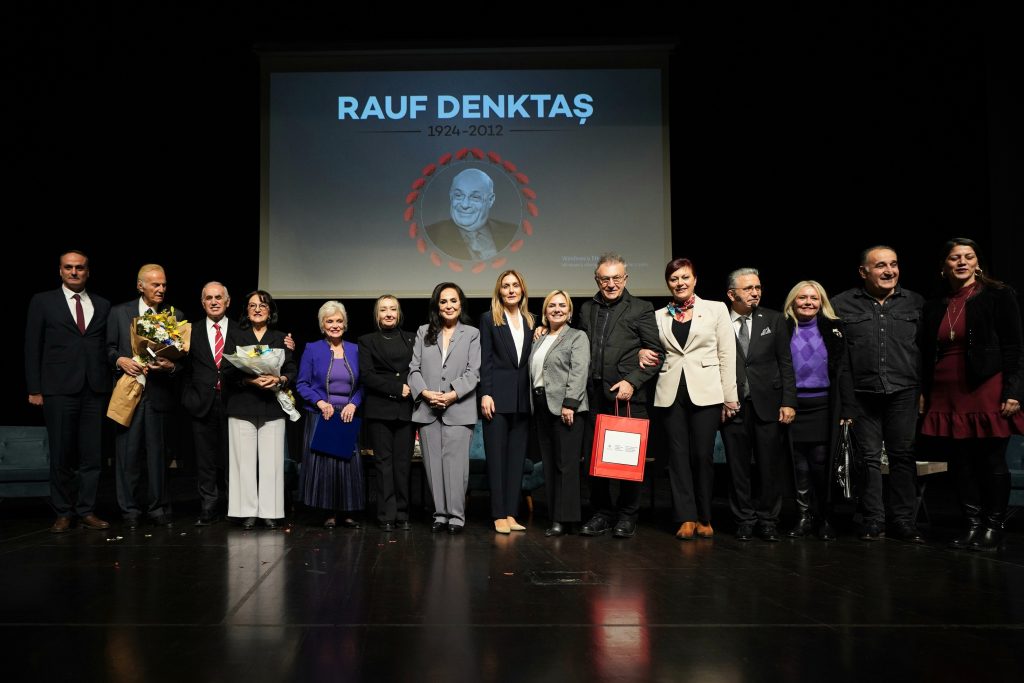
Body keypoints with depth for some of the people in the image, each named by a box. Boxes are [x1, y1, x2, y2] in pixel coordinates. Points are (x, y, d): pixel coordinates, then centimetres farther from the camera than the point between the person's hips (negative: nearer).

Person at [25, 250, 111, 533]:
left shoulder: (103, 305, 12)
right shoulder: (43, 302, 6)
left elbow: (108, 347, 10)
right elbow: (32, 348, 4)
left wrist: (110, 384, 1)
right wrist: (34, 389, -2)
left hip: (95, 390, 2)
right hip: (59, 390, -2)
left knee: (91, 454, 3)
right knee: (61, 455, 3)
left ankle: (87, 512, 11)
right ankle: (63, 513, 13)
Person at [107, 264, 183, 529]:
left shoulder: (176, 316, 7)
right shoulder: (119, 312, 8)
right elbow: (109, 347, 8)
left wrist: (171, 366, -14)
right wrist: (121, 360, -11)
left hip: (159, 391, 0)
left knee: (157, 451, 5)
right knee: (127, 451, 2)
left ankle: (158, 508, 15)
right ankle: (129, 510, 11)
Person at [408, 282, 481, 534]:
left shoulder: (472, 334, 7)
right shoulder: (423, 332, 14)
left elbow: (473, 372, -1)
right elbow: (414, 368, 8)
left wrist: (453, 395, -13)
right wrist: (425, 392, -9)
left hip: (458, 409, -3)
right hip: (427, 409, 3)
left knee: (455, 463, -8)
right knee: (433, 464, 4)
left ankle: (456, 515, -1)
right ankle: (440, 514, 12)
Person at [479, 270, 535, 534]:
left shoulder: (531, 321, 13)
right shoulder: (489, 319, 2)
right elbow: (485, 360, -3)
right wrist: (485, 394, -10)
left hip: (523, 398, 4)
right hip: (498, 396, -4)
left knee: (517, 457, 5)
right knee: (497, 456, -1)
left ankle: (511, 513, 10)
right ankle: (499, 515, 2)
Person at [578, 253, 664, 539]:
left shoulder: (641, 309, 3)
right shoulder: (587, 309, 16)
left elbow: (657, 354, -1)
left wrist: (632, 381, -12)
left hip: (627, 396, -4)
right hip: (593, 396, 4)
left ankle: (627, 516, 14)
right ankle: (602, 512, 19)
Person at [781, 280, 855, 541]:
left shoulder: (833, 329, 6)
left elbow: (843, 371, 4)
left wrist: (847, 409, -2)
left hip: (824, 407, 0)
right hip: (793, 406, 0)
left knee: (821, 463, 0)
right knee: (799, 465, 5)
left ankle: (824, 518, 13)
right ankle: (805, 517, 15)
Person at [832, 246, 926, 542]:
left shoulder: (916, 302, 7)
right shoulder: (842, 304, 2)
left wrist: (924, 388, 5)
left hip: (903, 393, 1)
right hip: (861, 394, -1)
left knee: (903, 455, 5)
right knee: (869, 457, 5)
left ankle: (903, 520, 15)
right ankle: (873, 521, 14)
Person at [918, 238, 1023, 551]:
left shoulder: (998, 296, 0)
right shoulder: (934, 305, 12)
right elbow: (926, 354, 15)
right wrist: (924, 393, 11)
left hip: (987, 393, -4)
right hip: (946, 396, 4)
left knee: (992, 463, 1)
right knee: (960, 464, 7)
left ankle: (993, 528, 13)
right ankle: (973, 525, 18)